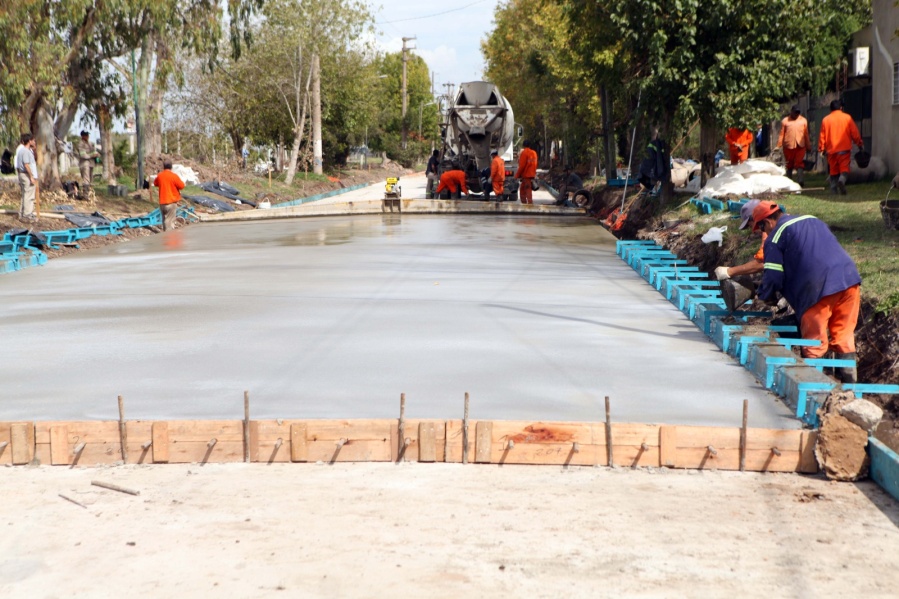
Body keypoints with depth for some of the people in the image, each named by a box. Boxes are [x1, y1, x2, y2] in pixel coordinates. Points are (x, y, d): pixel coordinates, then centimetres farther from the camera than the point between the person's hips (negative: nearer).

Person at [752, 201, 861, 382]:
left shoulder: (775, 237, 4)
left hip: (818, 288, -6)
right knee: (843, 336, 14)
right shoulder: (813, 220, 26)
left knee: (814, 344, 5)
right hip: (850, 278, 7)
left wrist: (765, 296, 19)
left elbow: (773, 276, -1)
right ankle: (848, 380, 16)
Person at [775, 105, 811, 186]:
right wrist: (779, 145, 0)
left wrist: (808, 146, 14)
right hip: (788, 146, 0)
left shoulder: (803, 120, 10)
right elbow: (781, 134, 5)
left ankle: (800, 181, -16)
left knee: (800, 164, -9)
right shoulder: (785, 121, 5)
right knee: (789, 165, 7)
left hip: (800, 146, 0)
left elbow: (806, 134, 12)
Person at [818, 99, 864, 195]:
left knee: (833, 171, 8)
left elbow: (822, 136, 7)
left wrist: (821, 149, 13)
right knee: (844, 168, -4)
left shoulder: (825, 120, 7)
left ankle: (833, 190, 4)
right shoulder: (847, 118, 3)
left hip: (831, 150, 2)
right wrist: (860, 144, 14)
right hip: (844, 149, -2)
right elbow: (855, 133, 4)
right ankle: (842, 179, -34)